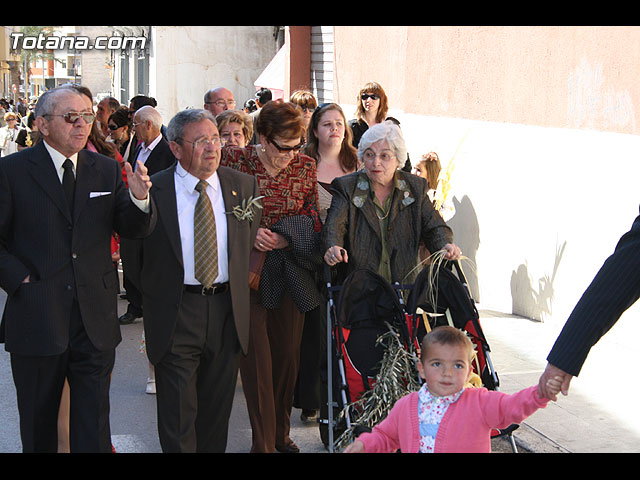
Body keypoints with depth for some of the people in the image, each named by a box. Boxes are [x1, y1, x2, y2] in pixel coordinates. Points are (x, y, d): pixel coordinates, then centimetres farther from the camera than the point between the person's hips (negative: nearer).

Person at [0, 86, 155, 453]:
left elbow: (135, 229, 2)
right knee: (38, 420, 14)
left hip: (96, 317, 2)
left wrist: (139, 199, -17)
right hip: (36, 317, -2)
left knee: (94, 421, 9)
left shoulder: (107, 170, 6)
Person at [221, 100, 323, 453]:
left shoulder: (305, 166, 2)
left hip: (290, 271, 3)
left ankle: (281, 433, 28)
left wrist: (286, 237, -11)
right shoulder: (234, 159, -6)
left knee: (288, 352, 10)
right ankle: (262, 442, 6)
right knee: (256, 355, -4)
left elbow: (313, 216, 8)